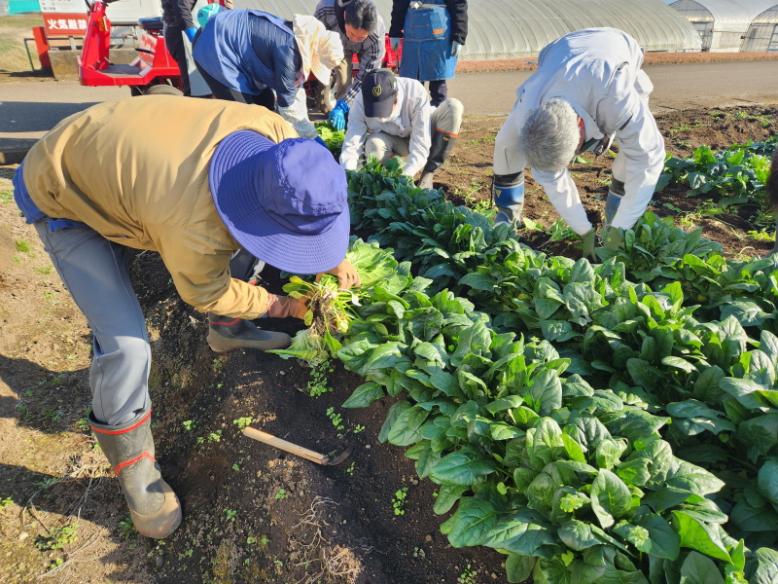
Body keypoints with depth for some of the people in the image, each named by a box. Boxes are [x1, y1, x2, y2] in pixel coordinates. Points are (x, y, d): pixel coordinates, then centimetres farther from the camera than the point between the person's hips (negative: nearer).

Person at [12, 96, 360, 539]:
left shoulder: (275, 132, -25)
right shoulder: (196, 226, -42)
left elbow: (315, 201, -2)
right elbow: (207, 294, -19)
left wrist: (335, 257, -5)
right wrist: (279, 305, -6)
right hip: (62, 195, -7)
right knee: (126, 344, -16)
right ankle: (135, 475, 7)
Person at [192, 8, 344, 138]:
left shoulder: (300, 39, -1)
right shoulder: (288, 48, -29)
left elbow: (295, 88, 7)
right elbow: (286, 99, -22)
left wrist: (308, 131, 8)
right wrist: (307, 136, -12)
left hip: (231, 44, 10)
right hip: (213, 49, -10)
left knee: (266, 101, 10)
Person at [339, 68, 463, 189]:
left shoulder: (416, 94, -35)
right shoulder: (361, 103, -28)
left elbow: (420, 146, -37)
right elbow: (351, 145, -29)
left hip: (420, 135, 0)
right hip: (394, 140, 0)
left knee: (453, 106, -29)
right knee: (373, 145, -36)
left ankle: (428, 174, -20)